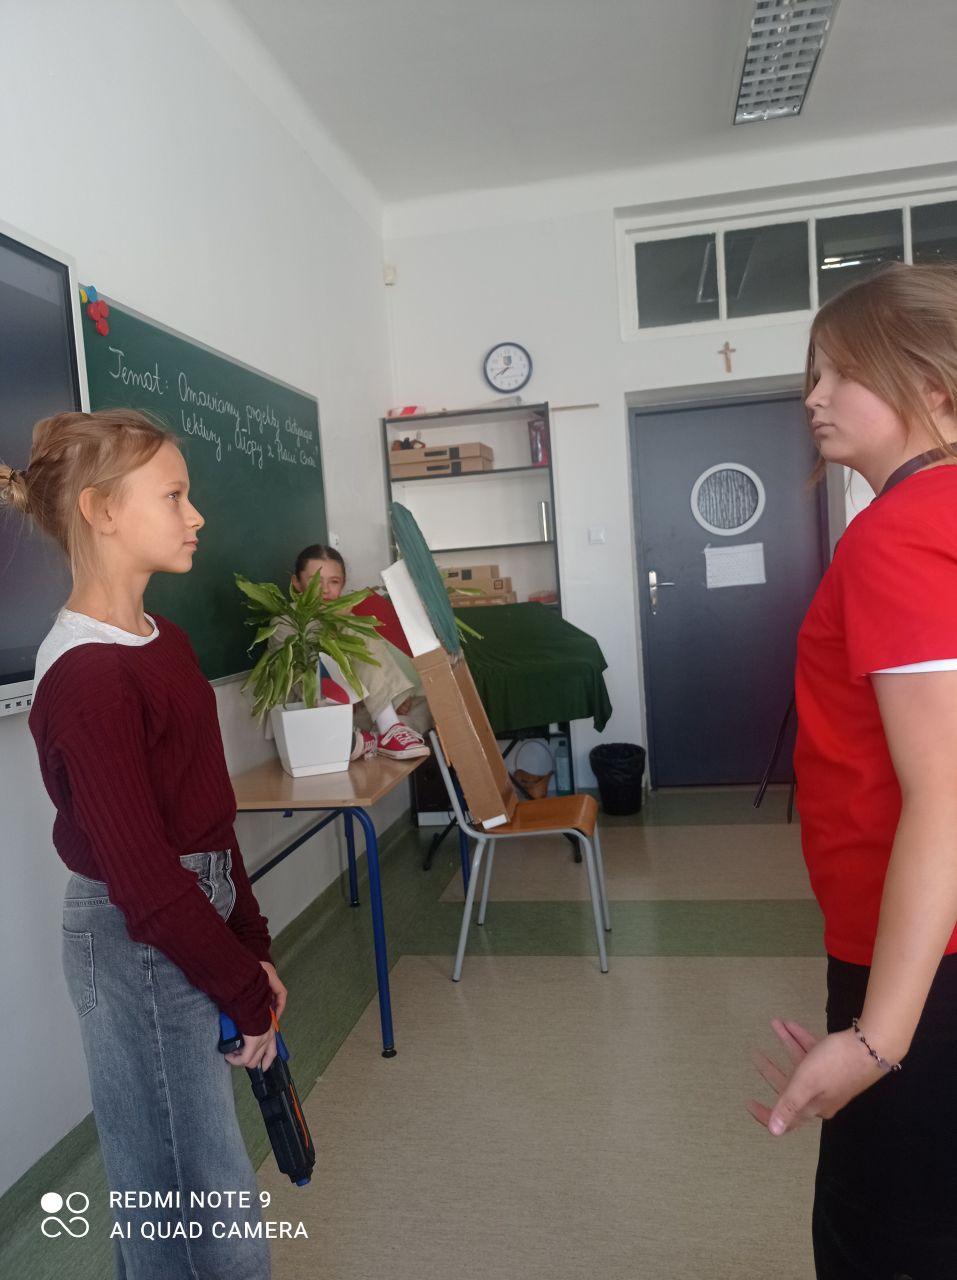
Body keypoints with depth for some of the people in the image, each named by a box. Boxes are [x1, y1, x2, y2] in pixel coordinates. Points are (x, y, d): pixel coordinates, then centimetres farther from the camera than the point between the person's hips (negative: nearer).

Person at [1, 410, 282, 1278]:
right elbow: (140, 876, -21)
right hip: (140, 945, -8)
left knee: (164, 1186, 23)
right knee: (208, 1198, 7)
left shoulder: (166, 643, 5)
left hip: (195, 919, 8)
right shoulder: (85, 677, -21)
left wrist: (253, 946, 11)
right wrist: (246, 994, -11)